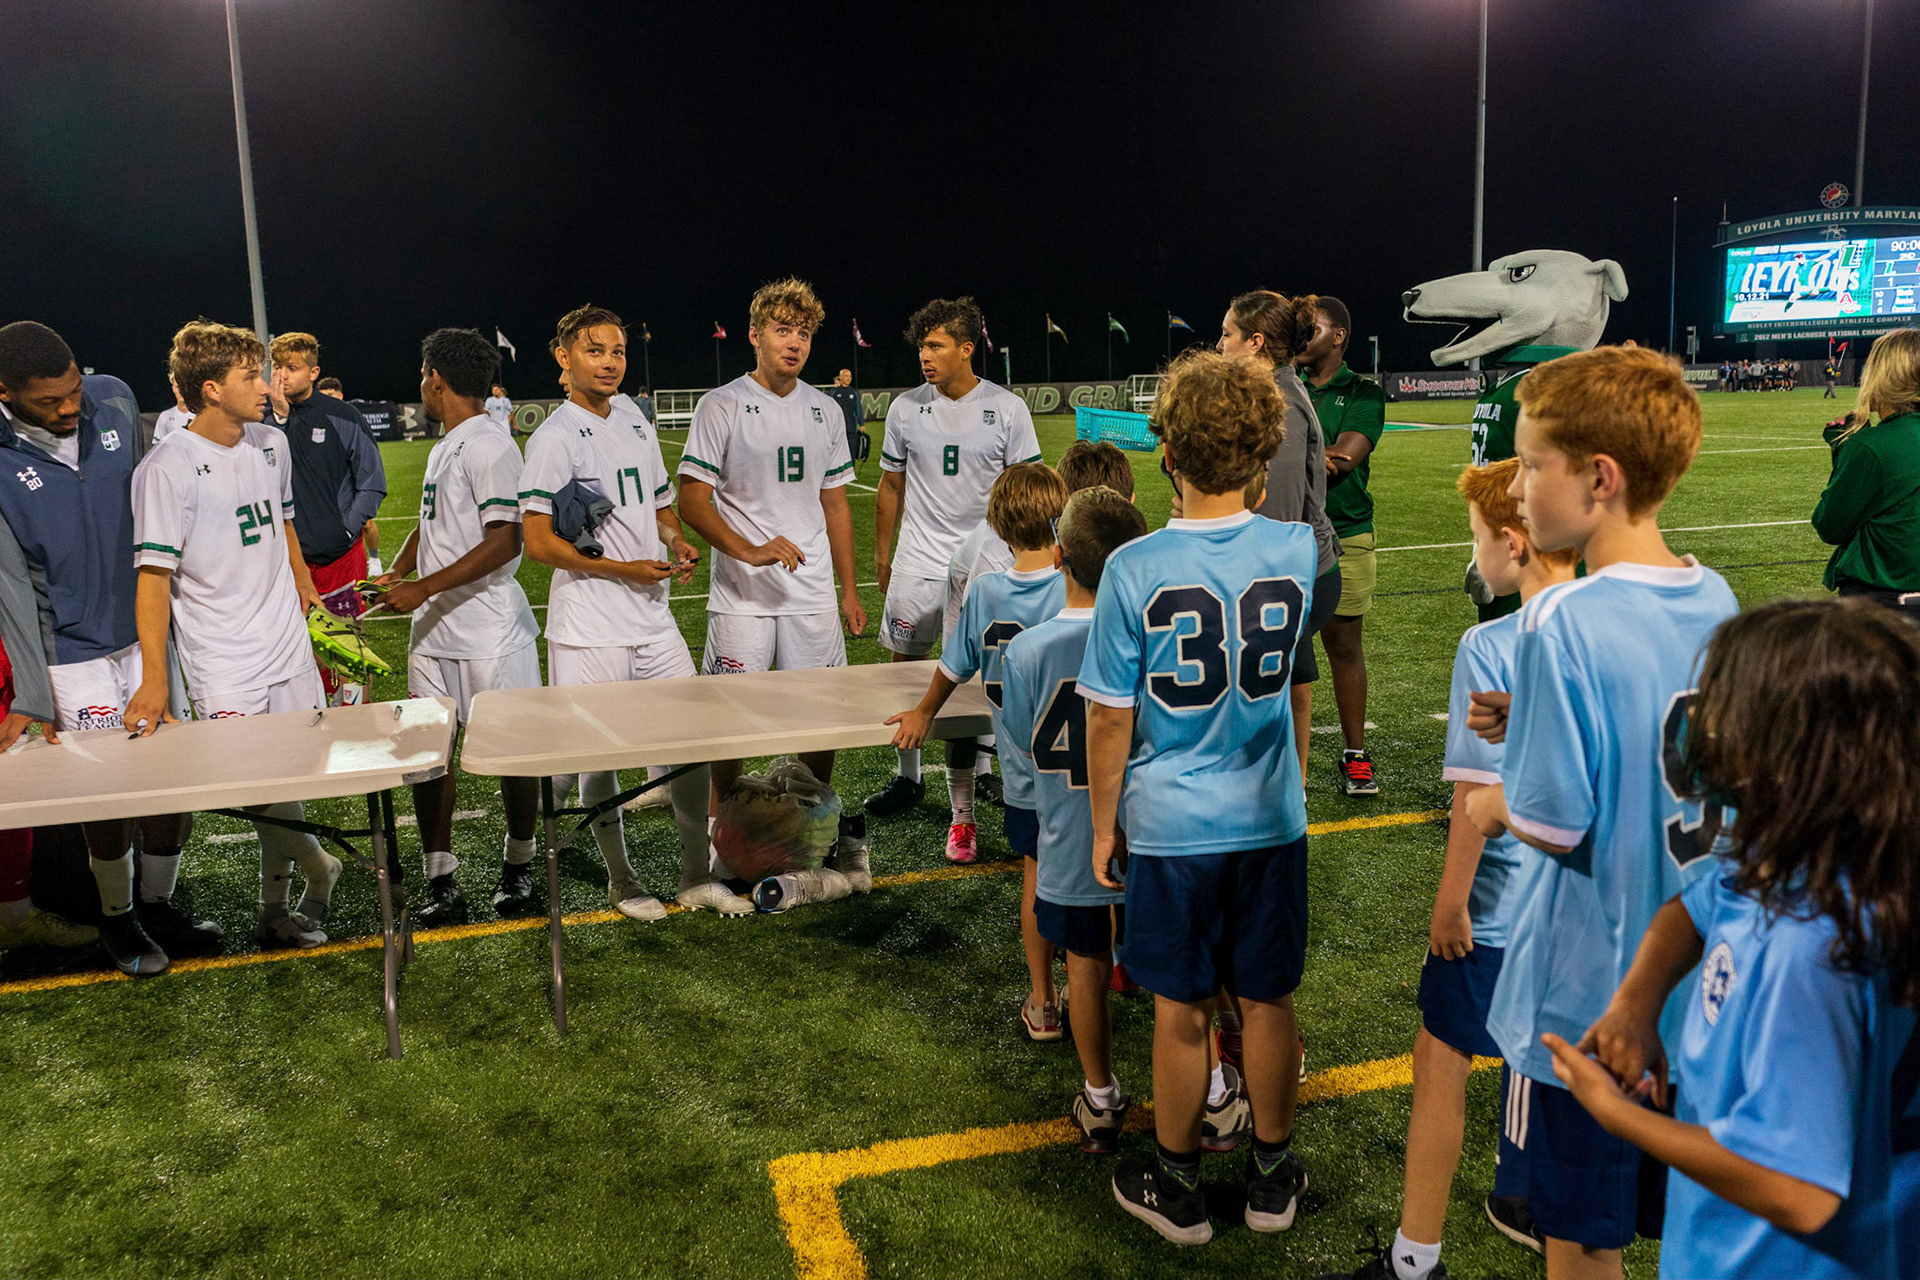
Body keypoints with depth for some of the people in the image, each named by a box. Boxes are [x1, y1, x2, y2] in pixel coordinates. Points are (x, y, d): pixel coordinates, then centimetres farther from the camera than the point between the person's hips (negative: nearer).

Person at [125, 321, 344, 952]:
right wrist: (154, 678, -23)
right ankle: (319, 868, 22)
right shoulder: (168, 467, -13)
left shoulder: (271, 443, 6)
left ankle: (275, 909, 27)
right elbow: (153, 575, -17)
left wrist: (309, 606, 22)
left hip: (290, 649, 6)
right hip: (222, 668, -6)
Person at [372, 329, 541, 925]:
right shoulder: (444, 446, 17)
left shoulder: (488, 445, -13)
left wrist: (423, 588, -20)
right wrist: (394, 574, 9)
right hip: (434, 630, 9)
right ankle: (440, 882, 13)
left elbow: (505, 542, -21)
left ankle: (518, 867, 22)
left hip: (490, 634, -9)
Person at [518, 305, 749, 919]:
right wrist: (625, 569, -15)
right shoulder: (554, 438, -8)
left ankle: (697, 876, 20)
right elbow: (539, 542, -13)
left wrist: (678, 543, 3)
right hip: (589, 630, -6)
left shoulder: (638, 427, 14)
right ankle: (621, 882, 22)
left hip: (654, 620, 7)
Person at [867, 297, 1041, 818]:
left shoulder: (1007, 408, -3)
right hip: (917, 564, 2)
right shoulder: (905, 408, 3)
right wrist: (882, 554, 12)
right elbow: (891, 486, 12)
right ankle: (907, 777, 19)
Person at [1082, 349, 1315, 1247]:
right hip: (1271, 820, 3)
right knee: (1267, 1002, 16)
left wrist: (1102, 827, 2)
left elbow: (1111, 719, -11)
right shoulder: (1298, 551, -8)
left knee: (1183, 1012, 11)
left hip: (1172, 827, -3)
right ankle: (1272, 1176, 33)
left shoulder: (1135, 569, -17)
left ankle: (1176, 1188, 29)